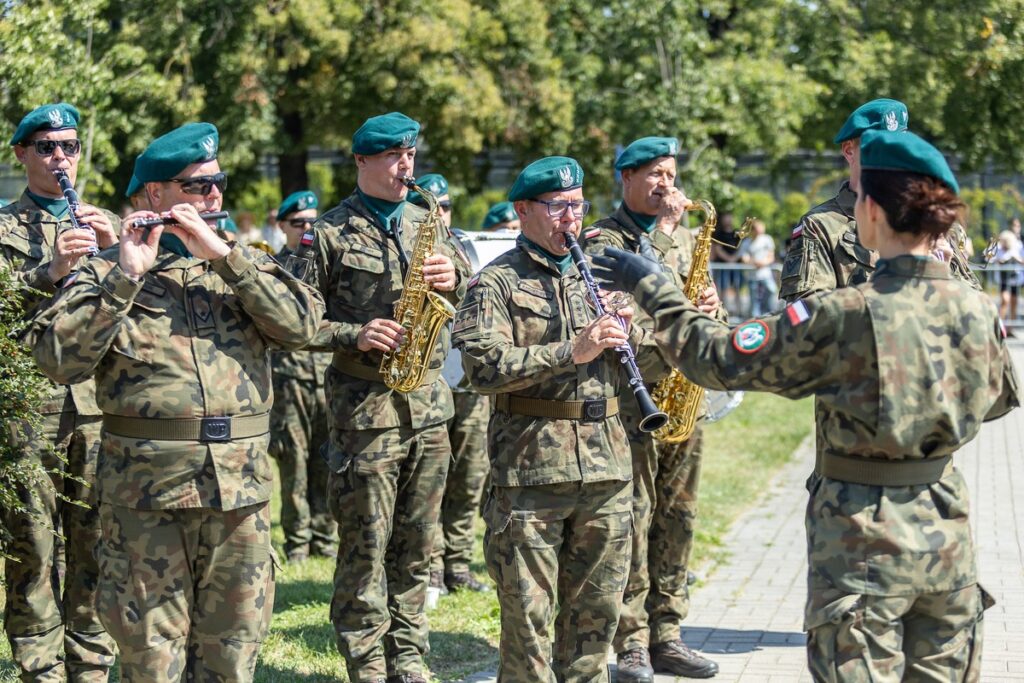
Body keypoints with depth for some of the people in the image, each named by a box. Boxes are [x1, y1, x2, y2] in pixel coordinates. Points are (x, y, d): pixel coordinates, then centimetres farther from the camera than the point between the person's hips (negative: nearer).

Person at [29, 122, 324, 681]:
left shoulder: (244, 264, 14)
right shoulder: (108, 271, 4)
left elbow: (301, 324, -4)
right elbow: (58, 359, -9)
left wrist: (221, 254, -10)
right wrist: (126, 276, -14)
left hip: (240, 485, 3)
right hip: (144, 486, -2)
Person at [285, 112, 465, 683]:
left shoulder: (428, 226, 13)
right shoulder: (330, 234, -2)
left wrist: (454, 282, -5)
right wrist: (353, 335, -17)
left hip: (430, 402, 5)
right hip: (365, 406, -5)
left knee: (417, 546, 9)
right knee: (365, 547, -2)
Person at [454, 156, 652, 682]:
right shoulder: (496, 282, -1)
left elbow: (654, 360, 19)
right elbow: (483, 366, -16)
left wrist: (630, 335, -4)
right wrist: (571, 351, -22)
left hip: (607, 469, 5)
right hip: (530, 470, -5)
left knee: (597, 611, 11)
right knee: (529, 615, -1)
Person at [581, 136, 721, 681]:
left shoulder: (682, 237, 18)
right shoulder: (602, 239, -2)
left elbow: (698, 298, 20)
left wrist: (711, 306, -1)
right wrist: (664, 229, -17)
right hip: (630, 396, -6)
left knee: (677, 517, 9)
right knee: (631, 518, -7)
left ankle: (666, 637, 17)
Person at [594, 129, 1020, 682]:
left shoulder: (841, 316, -19)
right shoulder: (976, 309, -4)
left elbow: (716, 359, -13)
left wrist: (650, 286, -2)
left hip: (864, 537, -5)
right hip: (945, 528, 5)